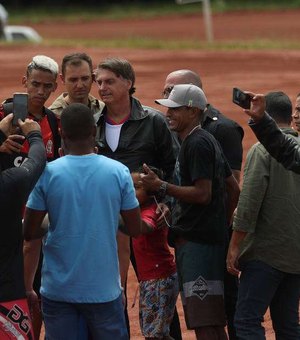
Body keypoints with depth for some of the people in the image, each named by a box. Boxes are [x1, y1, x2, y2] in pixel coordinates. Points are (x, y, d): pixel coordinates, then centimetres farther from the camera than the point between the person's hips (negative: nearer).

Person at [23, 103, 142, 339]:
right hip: (103, 288, 0)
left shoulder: (48, 173, -8)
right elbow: (135, 229, 1)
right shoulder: (118, 172, -6)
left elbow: (30, 232, -3)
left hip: (58, 288, 0)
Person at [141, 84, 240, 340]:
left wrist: (161, 187, -20)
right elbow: (234, 189, 25)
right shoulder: (207, 141, 21)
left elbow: (203, 194, -19)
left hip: (197, 241, -11)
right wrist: (222, 224, 25)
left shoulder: (197, 144, -11)